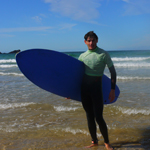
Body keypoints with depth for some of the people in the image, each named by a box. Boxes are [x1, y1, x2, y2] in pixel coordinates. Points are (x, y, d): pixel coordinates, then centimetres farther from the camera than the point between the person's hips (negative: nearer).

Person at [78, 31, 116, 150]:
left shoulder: (103, 54, -5)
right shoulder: (83, 56, 8)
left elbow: (113, 72, -2)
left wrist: (113, 90, -9)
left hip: (96, 88, -4)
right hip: (84, 88, 5)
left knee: (99, 118, -6)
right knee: (90, 117, 11)